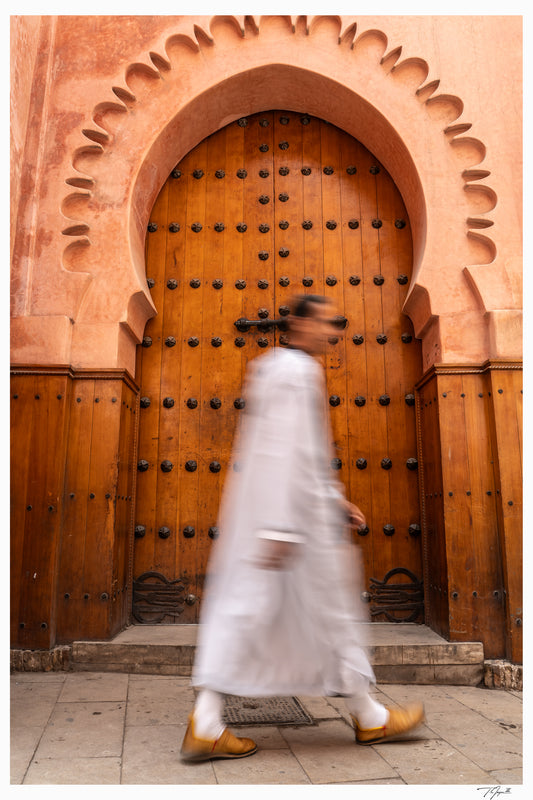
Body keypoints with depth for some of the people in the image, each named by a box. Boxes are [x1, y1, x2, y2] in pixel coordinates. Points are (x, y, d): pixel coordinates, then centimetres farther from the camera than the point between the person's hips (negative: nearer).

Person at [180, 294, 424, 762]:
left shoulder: (271, 367, 20)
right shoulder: (299, 372, -12)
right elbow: (287, 451, -22)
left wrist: (334, 497, 23)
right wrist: (282, 527, -24)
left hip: (252, 508, 10)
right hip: (294, 508, -10)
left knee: (239, 609, 6)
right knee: (334, 608, 5)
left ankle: (206, 726, 9)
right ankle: (368, 717, 23)